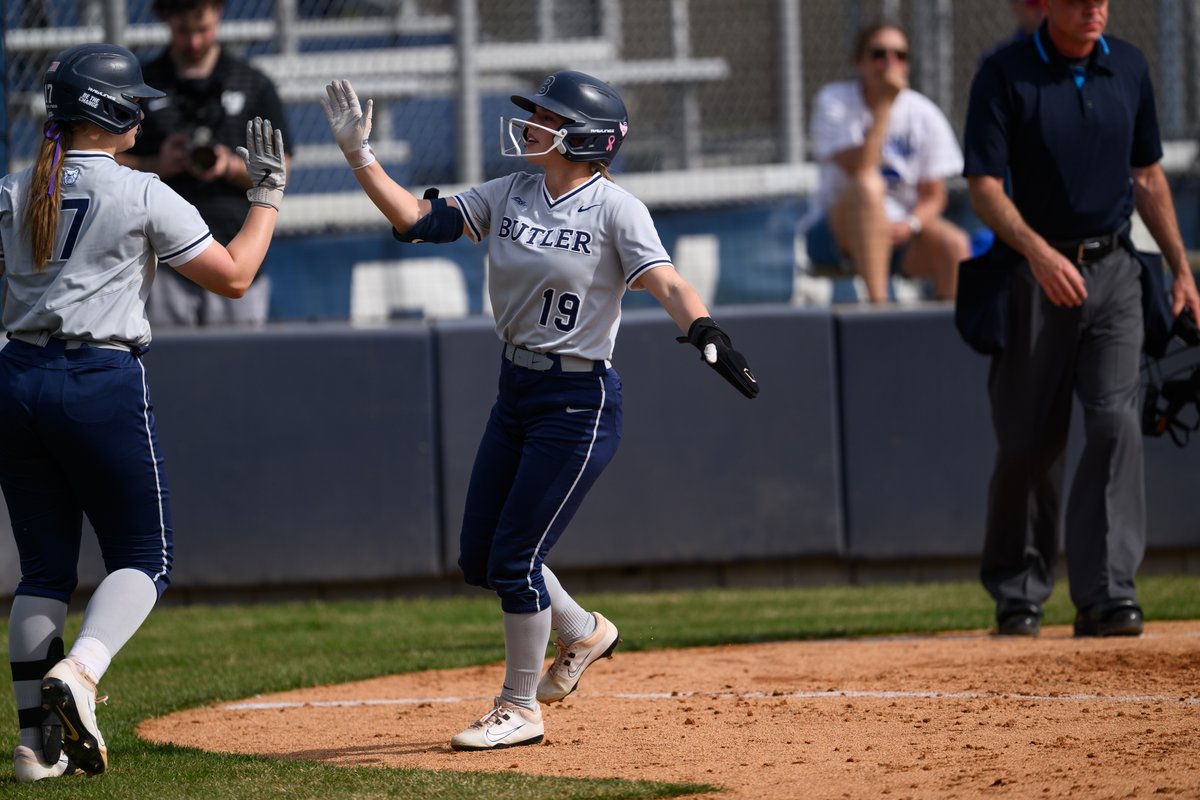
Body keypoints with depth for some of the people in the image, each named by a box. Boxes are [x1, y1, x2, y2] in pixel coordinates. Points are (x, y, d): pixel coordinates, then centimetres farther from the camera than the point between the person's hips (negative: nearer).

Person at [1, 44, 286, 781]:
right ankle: (78, 673, -21)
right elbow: (234, 277, -2)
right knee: (144, 556, 6)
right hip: (104, 387, -5)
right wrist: (268, 195, 10)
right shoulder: (142, 197, -6)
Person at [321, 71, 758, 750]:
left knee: (514, 560, -6)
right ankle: (582, 632, 38)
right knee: (479, 560, 13)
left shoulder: (614, 209, -13)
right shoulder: (509, 195, 5)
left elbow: (667, 283, -25)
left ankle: (520, 708, 11)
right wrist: (359, 153, -7)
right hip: (516, 394, 7)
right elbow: (418, 221, 1)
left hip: (580, 402, -7)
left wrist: (705, 331, -44)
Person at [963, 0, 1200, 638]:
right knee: (1028, 439, 2)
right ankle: (1017, 596, 16)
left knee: (1115, 422, -11)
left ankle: (1106, 594, -13)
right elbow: (984, 187, -12)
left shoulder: (1128, 68, 8)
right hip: (1034, 275, -3)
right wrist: (1038, 252, -28)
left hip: (1113, 273, 3)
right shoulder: (1005, 76, -7)